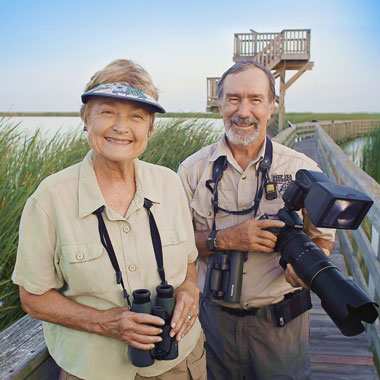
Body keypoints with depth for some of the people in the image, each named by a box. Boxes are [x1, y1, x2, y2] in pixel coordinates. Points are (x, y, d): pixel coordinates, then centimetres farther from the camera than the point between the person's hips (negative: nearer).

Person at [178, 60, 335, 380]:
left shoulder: (303, 169, -5)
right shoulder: (193, 169, -3)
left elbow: (323, 238, 3)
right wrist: (225, 239, -21)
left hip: (280, 321, 0)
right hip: (214, 317, 1)